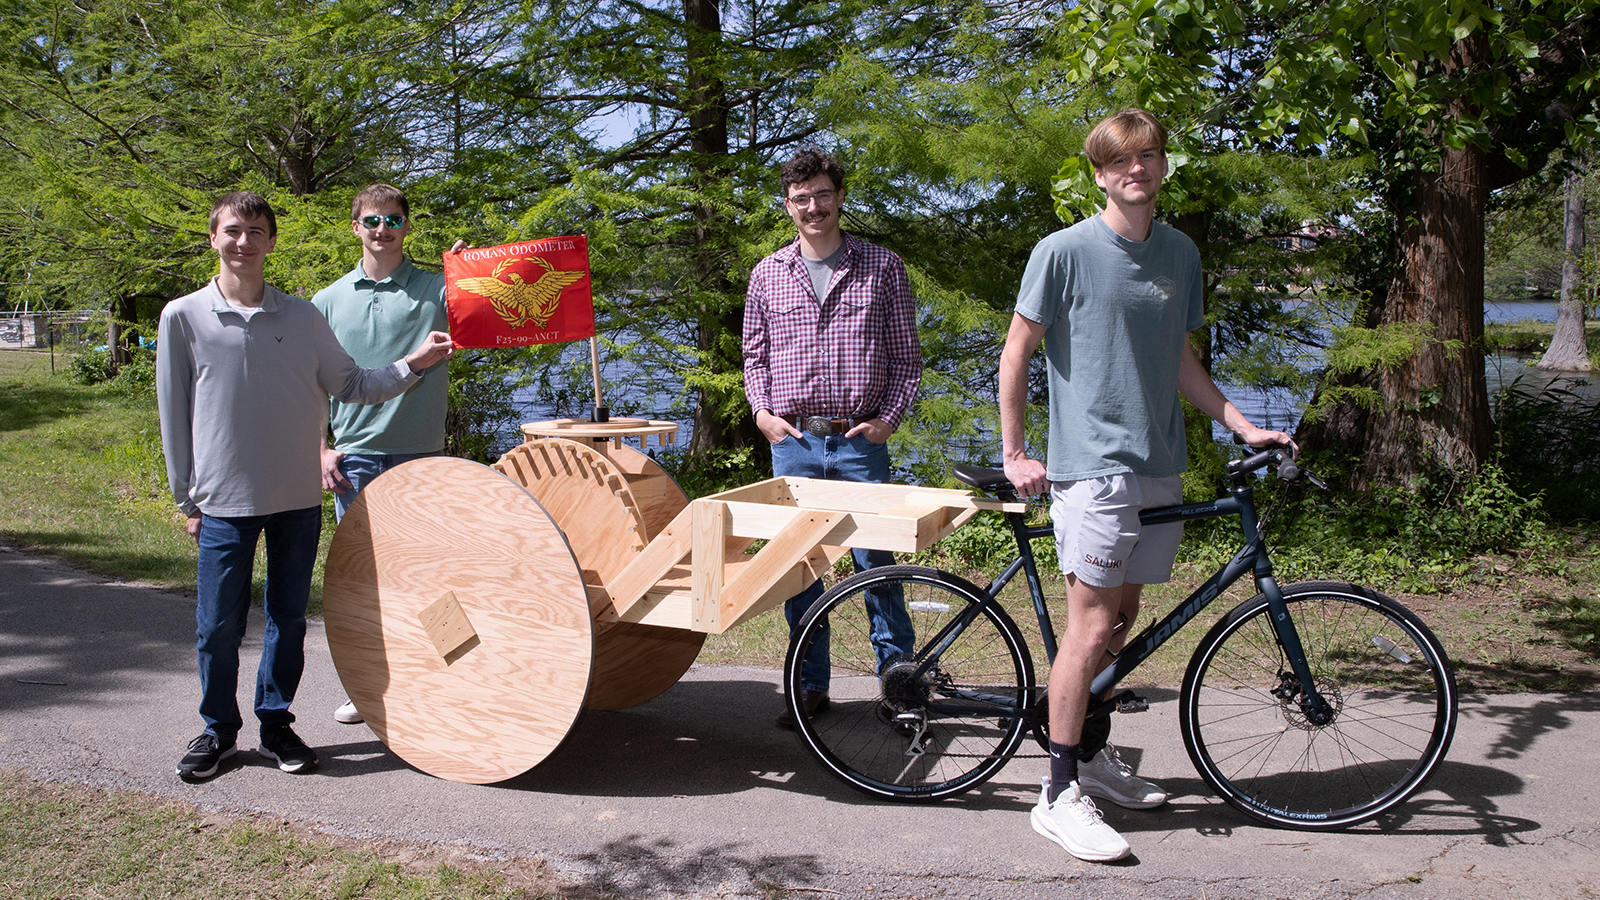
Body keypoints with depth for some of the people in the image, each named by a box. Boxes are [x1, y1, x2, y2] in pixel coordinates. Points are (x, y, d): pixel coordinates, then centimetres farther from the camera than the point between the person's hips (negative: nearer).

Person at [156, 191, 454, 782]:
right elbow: (174, 415, 3)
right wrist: (188, 500, 3)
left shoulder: (302, 317, 5)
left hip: (297, 498, 2)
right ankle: (218, 729, 23)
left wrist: (413, 364, -8)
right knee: (218, 625, 3)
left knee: (288, 617, 10)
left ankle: (276, 723, 26)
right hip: (224, 501, -2)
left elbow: (350, 384, 7)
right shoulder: (184, 317, 0)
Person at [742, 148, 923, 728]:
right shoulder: (768, 273, 9)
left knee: (876, 565, -1)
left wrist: (888, 418, -5)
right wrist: (762, 410, 1)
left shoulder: (882, 267, 4)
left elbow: (907, 354, 5)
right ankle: (812, 686, 18)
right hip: (791, 442, 2)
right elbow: (754, 353, 16)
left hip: (860, 442, -2)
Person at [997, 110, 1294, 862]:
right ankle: (1059, 794, -1)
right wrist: (1014, 454, -4)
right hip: (1092, 465, -6)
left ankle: (1094, 753, 30)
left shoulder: (1179, 253, 11)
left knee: (1122, 618, 14)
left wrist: (1242, 426, 11)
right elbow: (1016, 354, -3)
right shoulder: (1065, 251, -7)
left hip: (1159, 465, 6)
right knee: (1092, 625, -9)